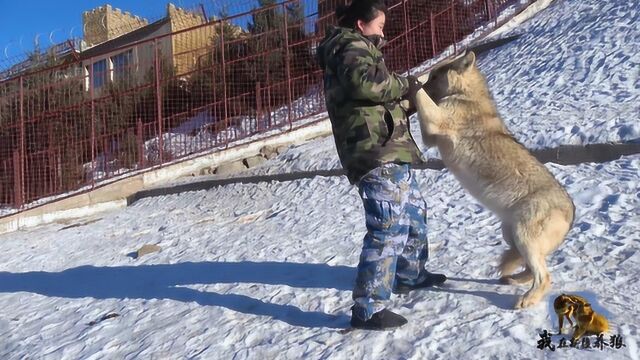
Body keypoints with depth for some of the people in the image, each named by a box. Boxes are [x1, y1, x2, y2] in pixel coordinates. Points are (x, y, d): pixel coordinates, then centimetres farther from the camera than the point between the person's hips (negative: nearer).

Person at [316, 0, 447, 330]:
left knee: (413, 212, 23)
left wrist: (409, 96, 15)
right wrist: (402, 87, -13)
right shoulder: (352, 46, -6)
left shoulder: (356, 48, 27)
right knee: (389, 227, -13)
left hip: (387, 151, 11)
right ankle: (368, 308, -9)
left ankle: (410, 274, 39)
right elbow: (362, 81, -28)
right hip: (377, 152, -11)